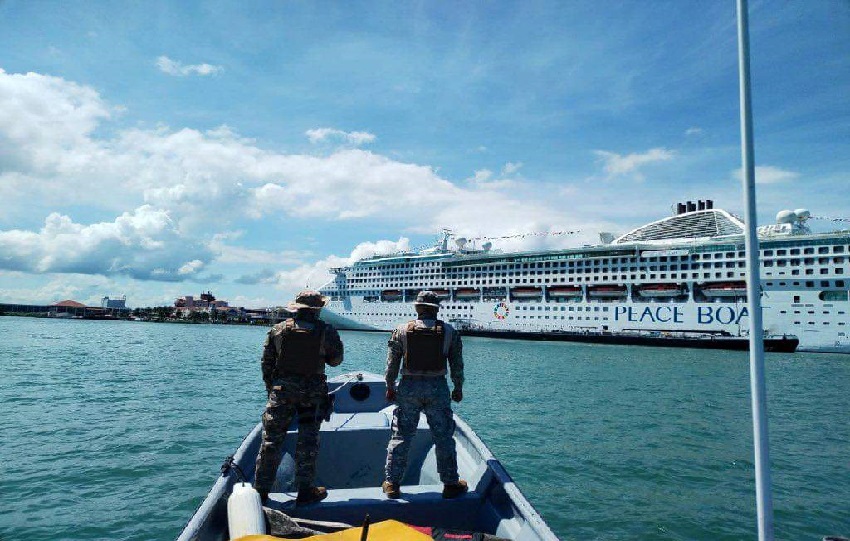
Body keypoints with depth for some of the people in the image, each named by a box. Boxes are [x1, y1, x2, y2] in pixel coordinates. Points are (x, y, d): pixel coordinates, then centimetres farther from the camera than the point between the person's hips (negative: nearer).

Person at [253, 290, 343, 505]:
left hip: (281, 390, 2)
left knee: (271, 439, 10)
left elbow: (266, 362, 6)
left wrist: (271, 388, 16)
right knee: (308, 441, 7)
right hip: (312, 392, -2)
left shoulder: (278, 329, 1)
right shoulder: (326, 331, -7)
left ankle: (261, 490, 18)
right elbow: (336, 360, 3)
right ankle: (305, 490, 14)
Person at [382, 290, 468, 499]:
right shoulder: (449, 332, 0)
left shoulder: (401, 330, -1)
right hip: (438, 388, 0)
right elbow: (457, 364, 3)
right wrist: (458, 389, 15)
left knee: (400, 436, 9)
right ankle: (451, 484, 17)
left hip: (408, 388, 0)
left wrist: (390, 387, 12)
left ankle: (392, 483, 15)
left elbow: (392, 363, 1)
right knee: (443, 437, 10)